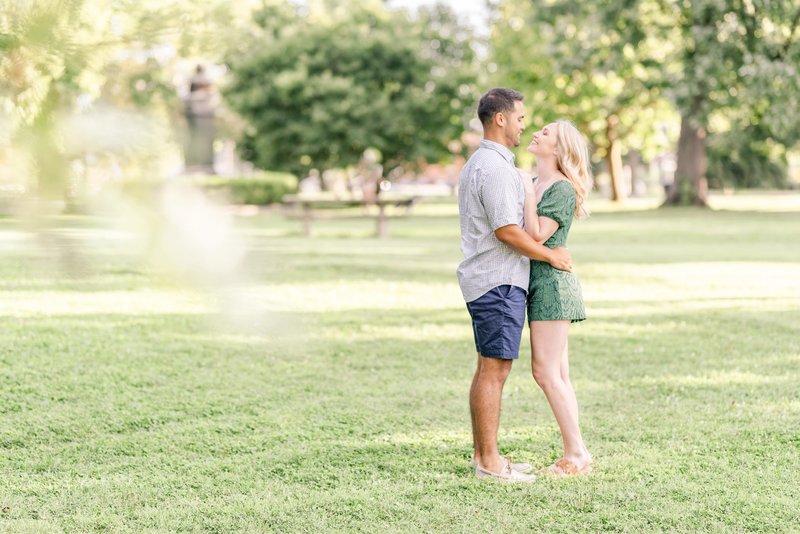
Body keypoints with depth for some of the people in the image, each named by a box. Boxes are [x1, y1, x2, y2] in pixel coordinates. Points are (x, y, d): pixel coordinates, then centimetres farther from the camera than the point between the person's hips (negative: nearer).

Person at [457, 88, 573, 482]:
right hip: (499, 282, -11)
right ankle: (489, 461, -7)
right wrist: (550, 255, -9)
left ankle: (482, 454, 16)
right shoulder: (495, 168, -16)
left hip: (486, 279, 11)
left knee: (488, 368, 12)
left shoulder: (478, 164, 18)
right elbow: (507, 231, -20)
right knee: (494, 369, -9)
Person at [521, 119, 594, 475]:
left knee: (546, 372, -10)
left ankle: (577, 453, -5)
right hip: (539, 283, 9)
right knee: (558, 375, 8)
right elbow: (524, 234, 16)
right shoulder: (538, 184, 15)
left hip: (551, 282, -9)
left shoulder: (562, 189, -11)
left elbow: (536, 235, -20)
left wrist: (528, 191, -14)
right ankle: (573, 455, 11)